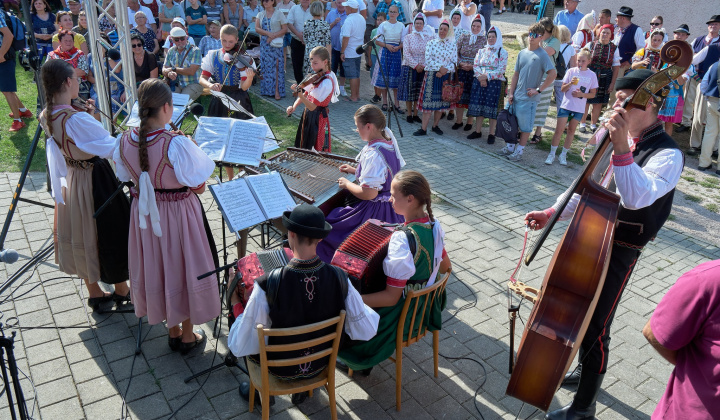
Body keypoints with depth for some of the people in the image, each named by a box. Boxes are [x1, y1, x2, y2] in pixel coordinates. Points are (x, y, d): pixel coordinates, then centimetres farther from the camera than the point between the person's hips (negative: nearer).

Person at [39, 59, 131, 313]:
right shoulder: (76, 119, -30)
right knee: (110, 232, 10)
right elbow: (111, 148, -27)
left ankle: (94, 293, 36)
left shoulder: (47, 118, -4)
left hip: (70, 181, 8)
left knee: (81, 234, 19)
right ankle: (122, 291, 28)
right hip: (96, 182, -8)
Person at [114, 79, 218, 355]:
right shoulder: (176, 144, -27)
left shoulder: (125, 141, -9)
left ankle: (172, 330, 39)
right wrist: (191, 146, -5)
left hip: (145, 213, 5)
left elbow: (124, 176, 6)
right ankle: (187, 335, 30)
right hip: (179, 214, -5)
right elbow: (197, 178, -18)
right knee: (183, 268, 14)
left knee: (156, 268, 21)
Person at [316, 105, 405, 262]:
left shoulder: (373, 154, -29)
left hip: (375, 212, -10)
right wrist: (355, 171, 14)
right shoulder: (389, 142, 0)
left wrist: (347, 184, -12)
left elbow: (368, 193, -30)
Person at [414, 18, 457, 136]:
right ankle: (423, 129, -4)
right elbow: (428, 59, -6)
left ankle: (435, 126, 20)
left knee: (441, 102, 7)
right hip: (432, 75, -2)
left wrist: (443, 71, -13)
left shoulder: (453, 45, 5)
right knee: (428, 101, -5)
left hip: (445, 77, 2)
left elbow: (454, 62, 1)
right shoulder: (432, 43, 2)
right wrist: (440, 67, -16)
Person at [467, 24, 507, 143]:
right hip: (479, 82, 4)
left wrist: (487, 76, -17)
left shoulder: (502, 52, 0)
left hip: (494, 83, -4)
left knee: (492, 108, -3)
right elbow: (475, 65, 5)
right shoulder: (482, 51, 13)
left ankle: (491, 134, 4)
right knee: (478, 106, 4)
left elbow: (501, 69, -9)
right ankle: (478, 131, 15)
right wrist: (481, 78, -12)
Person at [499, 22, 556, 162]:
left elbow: (553, 74, -17)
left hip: (529, 98, -6)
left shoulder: (542, 55, -9)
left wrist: (538, 89, -15)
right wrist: (511, 93, 4)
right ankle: (510, 147, 27)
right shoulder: (522, 53, 10)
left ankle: (519, 151, 15)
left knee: (525, 126, 4)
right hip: (516, 96, 6)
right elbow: (516, 74, 12)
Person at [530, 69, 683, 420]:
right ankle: (587, 371, 48)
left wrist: (621, 149, -45)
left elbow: (637, 197, -36)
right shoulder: (617, 139, 6)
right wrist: (551, 214, 2)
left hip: (619, 251, -8)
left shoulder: (667, 155, -18)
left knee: (595, 329, -1)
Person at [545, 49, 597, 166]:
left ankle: (563, 155, 19)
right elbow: (562, 89, -1)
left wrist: (582, 94, -13)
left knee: (571, 131, 9)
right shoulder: (571, 71, -1)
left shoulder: (592, 75, 1)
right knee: (559, 129, -4)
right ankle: (552, 154, 6)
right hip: (566, 105, -1)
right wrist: (570, 83, -20)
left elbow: (593, 94, 4)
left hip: (579, 108, 1)